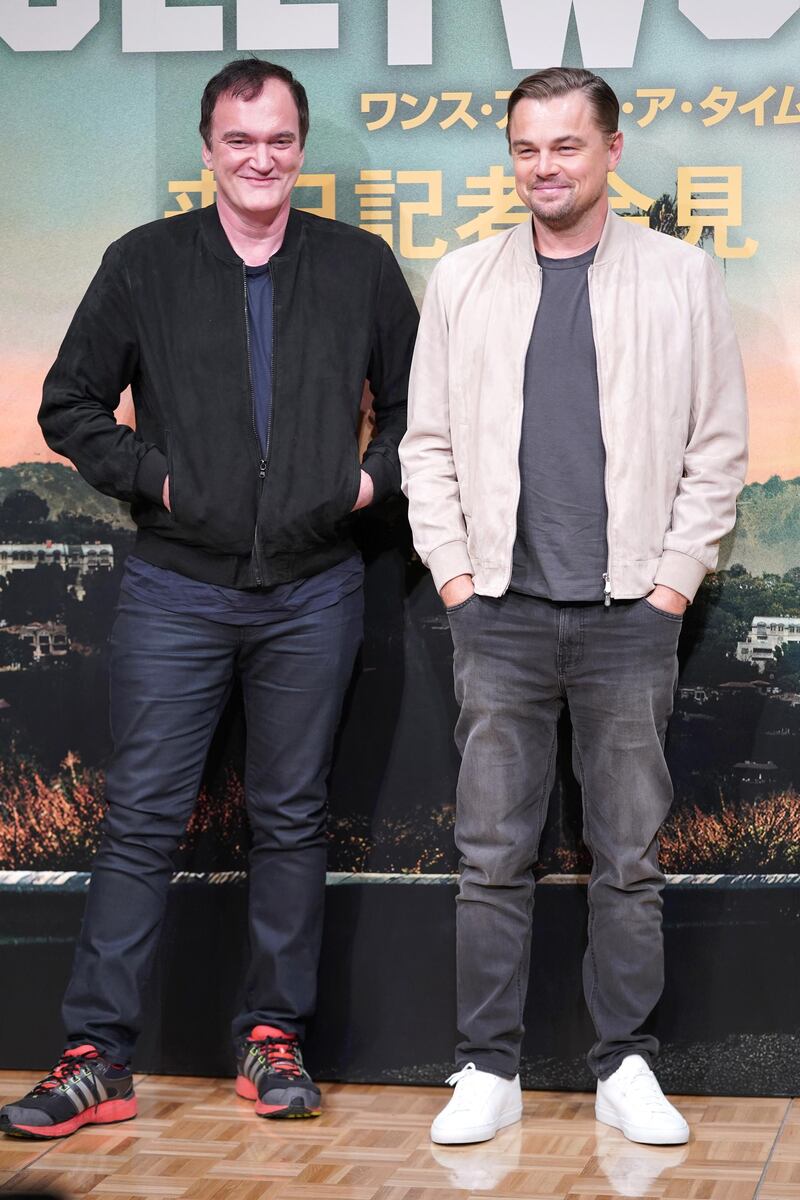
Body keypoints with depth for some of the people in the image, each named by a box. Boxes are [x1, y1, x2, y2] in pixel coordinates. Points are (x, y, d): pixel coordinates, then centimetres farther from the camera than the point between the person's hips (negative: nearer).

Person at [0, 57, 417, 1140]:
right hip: (175, 590, -1)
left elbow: (418, 401, 16)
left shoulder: (360, 267, 7)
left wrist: (375, 478, 1)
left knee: (292, 818, 8)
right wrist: (153, 477, -3)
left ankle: (274, 1037, 19)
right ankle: (98, 1058, 3)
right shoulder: (145, 265, 4)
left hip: (314, 592, 1)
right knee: (142, 819, -2)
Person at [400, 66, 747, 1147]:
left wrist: (675, 576, -3)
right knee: (493, 856, 3)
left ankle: (626, 1068, 16)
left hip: (629, 613, -1)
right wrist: (453, 570, 1)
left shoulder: (682, 278, 4)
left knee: (631, 857, 5)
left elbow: (717, 447, 4)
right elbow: (427, 440, 10)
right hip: (502, 612, 1)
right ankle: (489, 1069, 12)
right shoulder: (462, 282, 9)